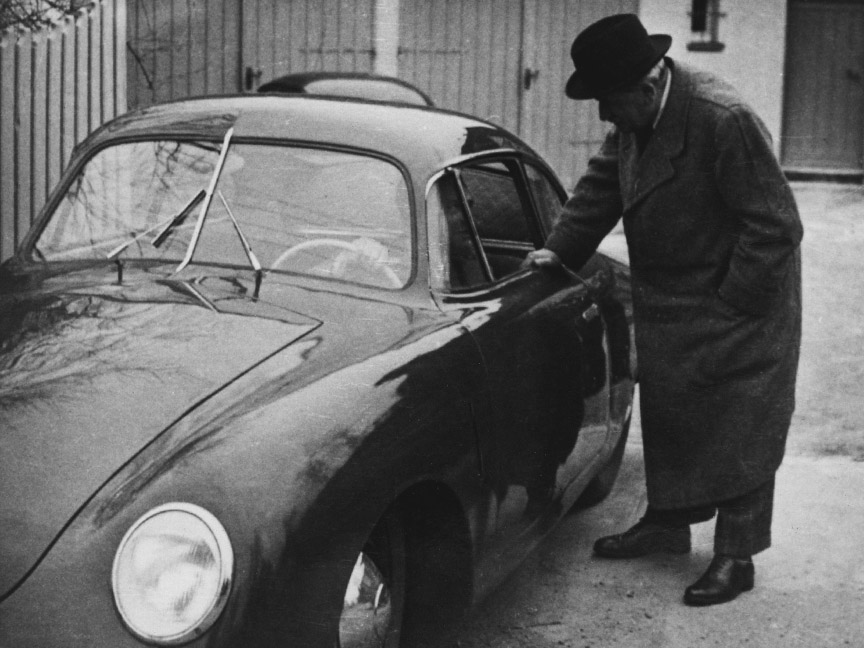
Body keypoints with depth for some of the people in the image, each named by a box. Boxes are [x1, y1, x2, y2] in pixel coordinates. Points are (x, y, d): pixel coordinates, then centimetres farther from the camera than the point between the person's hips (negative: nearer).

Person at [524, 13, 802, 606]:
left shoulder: (725, 121, -29)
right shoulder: (635, 116, -5)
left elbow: (776, 225, -24)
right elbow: (603, 183, 11)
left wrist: (728, 307, -19)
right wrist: (561, 249, 2)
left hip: (741, 300, -8)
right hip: (667, 303, 8)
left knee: (740, 427, 0)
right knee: (667, 413, 17)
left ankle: (737, 556, 10)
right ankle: (668, 523, 34)